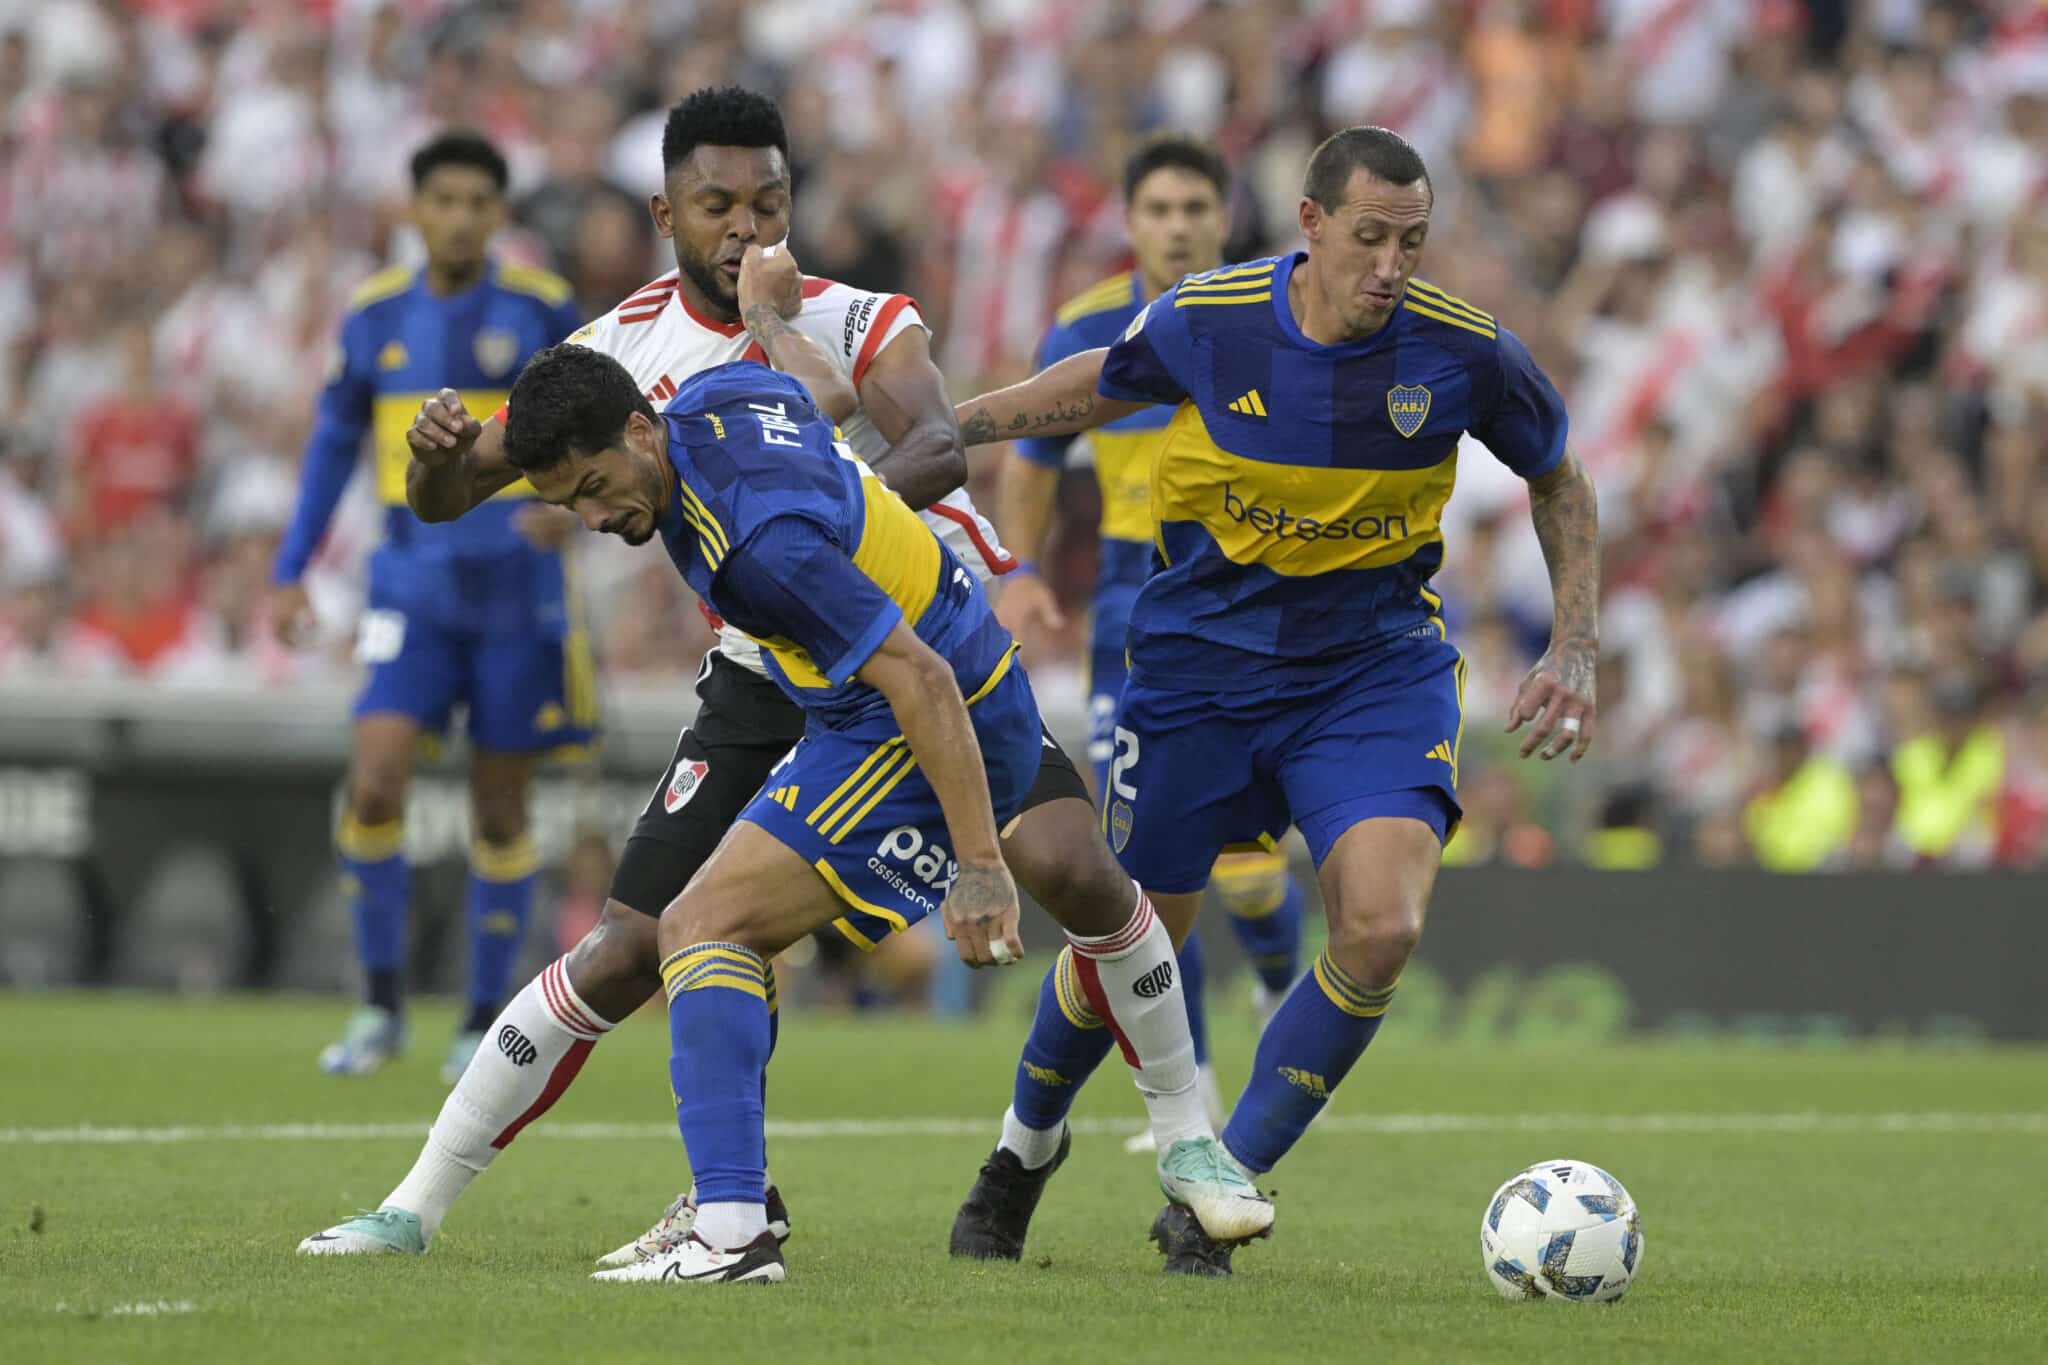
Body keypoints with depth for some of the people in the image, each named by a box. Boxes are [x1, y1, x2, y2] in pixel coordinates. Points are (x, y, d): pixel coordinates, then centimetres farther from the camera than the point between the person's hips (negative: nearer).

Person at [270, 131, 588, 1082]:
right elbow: (335, 442, 14)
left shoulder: (540, 310, -4)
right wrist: (291, 571, 9)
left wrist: (573, 499, -21)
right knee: (374, 784, -14)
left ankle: (486, 1017, 18)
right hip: (414, 591, 1)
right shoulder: (375, 317, 4)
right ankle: (381, 1003, 0)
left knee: (500, 812, 4)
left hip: (517, 596, -1)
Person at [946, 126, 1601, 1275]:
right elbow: (1099, 387, 10)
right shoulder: (1205, 322, -14)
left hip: (1376, 671, 0)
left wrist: (1576, 650, -1)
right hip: (1202, 655, 0)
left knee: (1385, 929, -22)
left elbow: (1559, 481, 5)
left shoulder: (1464, 352, -14)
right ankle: (1027, 1146, 39)